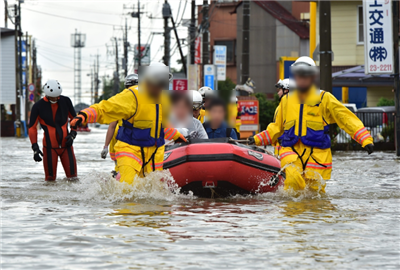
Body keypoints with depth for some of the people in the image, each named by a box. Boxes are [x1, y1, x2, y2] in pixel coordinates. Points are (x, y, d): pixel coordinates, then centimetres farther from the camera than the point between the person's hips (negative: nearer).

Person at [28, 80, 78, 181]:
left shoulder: (65, 101, 3)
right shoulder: (38, 106, -4)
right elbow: (32, 128, 1)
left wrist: (73, 134, 0)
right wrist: (35, 147, -8)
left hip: (66, 145, 2)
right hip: (50, 147, -2)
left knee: (72, 175, -3)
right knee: (50, 178, -3)